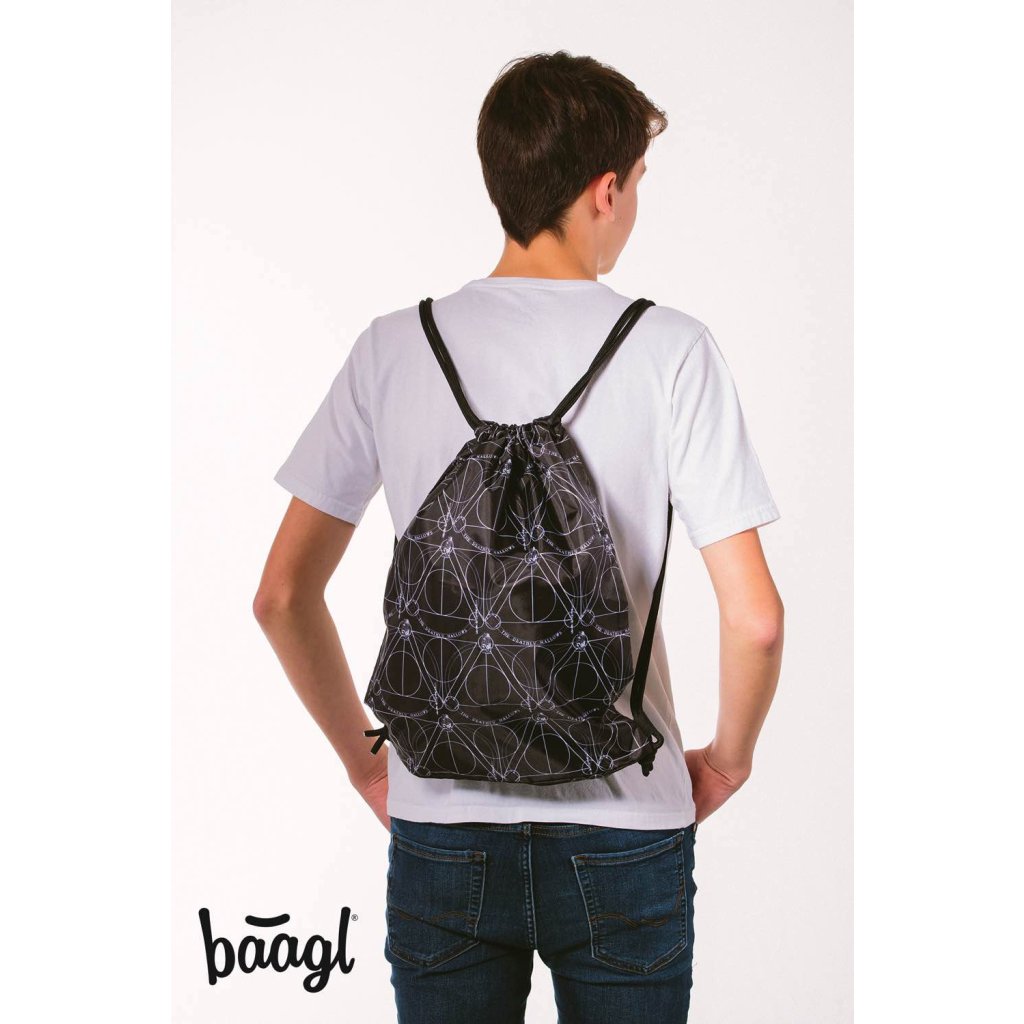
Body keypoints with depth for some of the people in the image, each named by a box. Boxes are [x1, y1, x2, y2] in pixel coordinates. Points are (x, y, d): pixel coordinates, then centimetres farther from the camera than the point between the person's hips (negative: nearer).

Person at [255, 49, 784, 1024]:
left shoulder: (393, 347, -2)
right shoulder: (669, 347, -8)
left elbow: (282, 597, 1)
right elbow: (753, 616, -12)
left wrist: (365, 759, 14)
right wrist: (728, 758, 6)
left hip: (440, 828, 2)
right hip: (623, 830, -1)